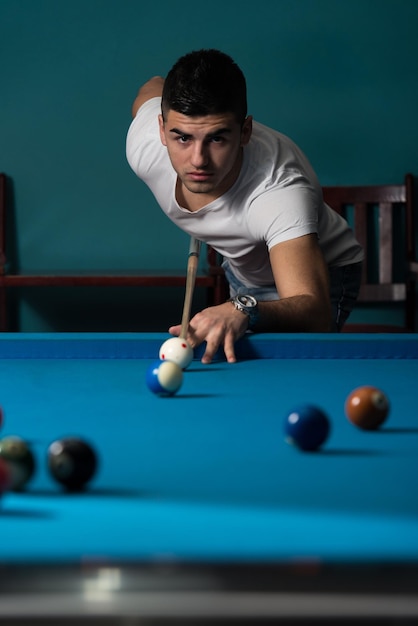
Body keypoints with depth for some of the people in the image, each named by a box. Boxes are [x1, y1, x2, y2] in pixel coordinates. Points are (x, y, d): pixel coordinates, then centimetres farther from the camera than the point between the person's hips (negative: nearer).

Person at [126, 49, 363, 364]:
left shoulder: (281, 190, -46)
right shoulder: (143, 147, -29)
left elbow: (315, 313, -56)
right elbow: (153, 87, -1)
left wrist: (243, 310, -77)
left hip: (319, 275, -6)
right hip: (241, 270, 6)